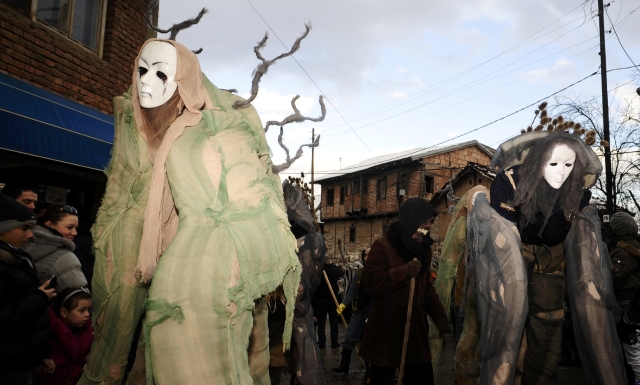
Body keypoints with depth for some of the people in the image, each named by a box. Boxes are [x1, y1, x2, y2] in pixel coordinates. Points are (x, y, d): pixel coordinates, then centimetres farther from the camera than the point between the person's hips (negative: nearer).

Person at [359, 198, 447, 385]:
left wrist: (439, 313, 4)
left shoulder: (423, 249, 13)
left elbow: (426, 287, 18)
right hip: (386, 332, -6)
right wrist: (403, 273, -25)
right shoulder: (383, 246, -10)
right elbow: (370, 283, -18)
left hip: (416, 330, 6)